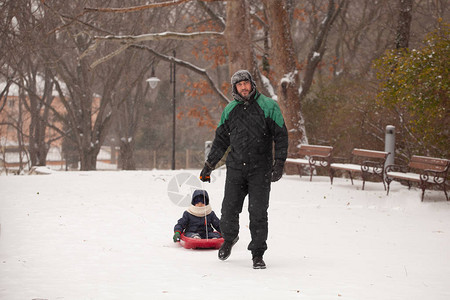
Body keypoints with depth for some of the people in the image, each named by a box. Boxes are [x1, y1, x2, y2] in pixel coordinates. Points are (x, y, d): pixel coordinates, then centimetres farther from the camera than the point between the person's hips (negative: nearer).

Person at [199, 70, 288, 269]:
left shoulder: (268, 106, 0)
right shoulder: (230, 110, 11)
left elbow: (280, 135, 0)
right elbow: (220, 140, 20)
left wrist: (279, 163, -8)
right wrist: (209, 165, 17)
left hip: (260, 169, -3)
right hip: (236, 168, 3)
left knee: (258, 213, -5)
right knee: (229, 209, 1)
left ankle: (258, 254, 4)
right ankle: (229, 238, 31)